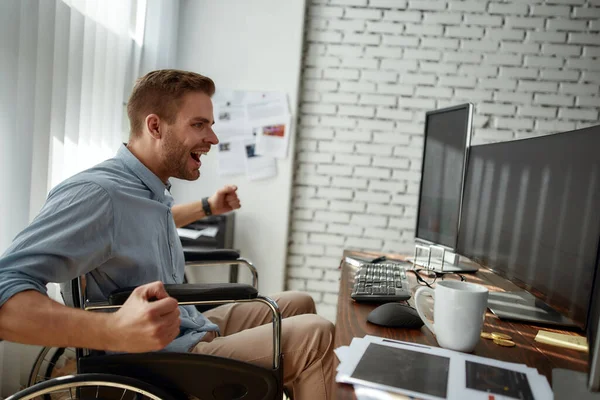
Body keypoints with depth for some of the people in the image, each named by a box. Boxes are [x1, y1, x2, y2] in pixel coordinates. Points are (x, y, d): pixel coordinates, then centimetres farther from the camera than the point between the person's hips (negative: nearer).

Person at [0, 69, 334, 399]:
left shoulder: (152, 190, 4)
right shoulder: (95, 193, -25)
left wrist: (208, 208, 33)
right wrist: (114, 330, -46)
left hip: (192, 330, 9)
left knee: (300, 303, 14)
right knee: (314, 333, -16)